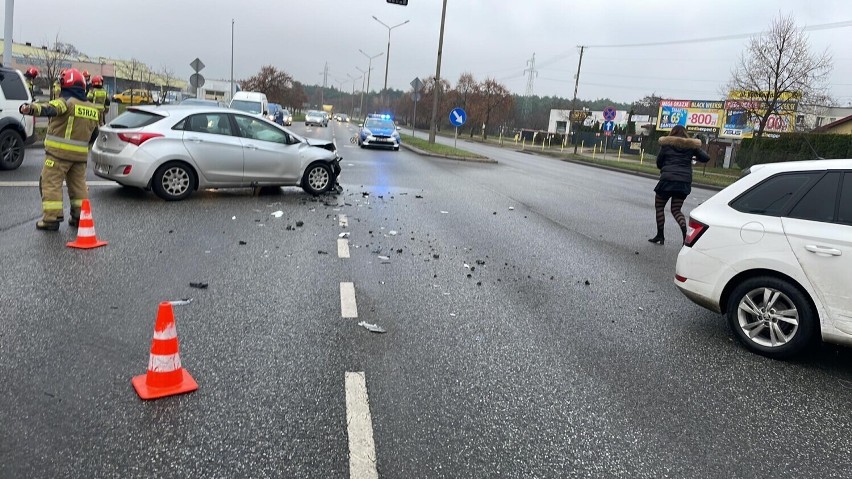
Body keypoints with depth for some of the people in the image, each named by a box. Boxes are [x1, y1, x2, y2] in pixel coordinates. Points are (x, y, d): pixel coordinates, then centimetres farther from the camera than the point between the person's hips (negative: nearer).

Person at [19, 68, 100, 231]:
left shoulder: (65, 102, -11)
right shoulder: (92, 108, 11)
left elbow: (50, 108, -33)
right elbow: (94, 130, 21)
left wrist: (32, 108, -50)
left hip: (59, 152, -6)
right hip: (80, 154, 6)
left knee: (51, 183, 0)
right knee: (78, 184, 17)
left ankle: (52, 218, -2)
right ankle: (80, 215, 19)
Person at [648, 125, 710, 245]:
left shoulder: (666, 144, 2)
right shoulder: (691, 145, 7)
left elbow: (659, 163, 5)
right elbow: (706, 158, 5)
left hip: (668, 179, -3)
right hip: (685, 181, 3)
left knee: (659, 206, 12)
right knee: (676, 209, 12)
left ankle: (660, 236, 9)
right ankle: (685, 232, -11)